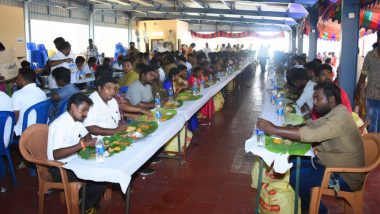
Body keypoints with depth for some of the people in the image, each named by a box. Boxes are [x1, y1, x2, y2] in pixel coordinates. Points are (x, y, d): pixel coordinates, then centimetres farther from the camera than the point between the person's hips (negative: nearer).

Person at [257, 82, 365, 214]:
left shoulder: (340, 118, -27)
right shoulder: (334, 113, 4)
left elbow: (311, 134, -38)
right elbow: (310, 125, 5)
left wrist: (274, 130, -38)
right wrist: (292, 129, -16)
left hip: (345, 175, -9)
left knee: (296, 177, -18)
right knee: (293, 164, 4)